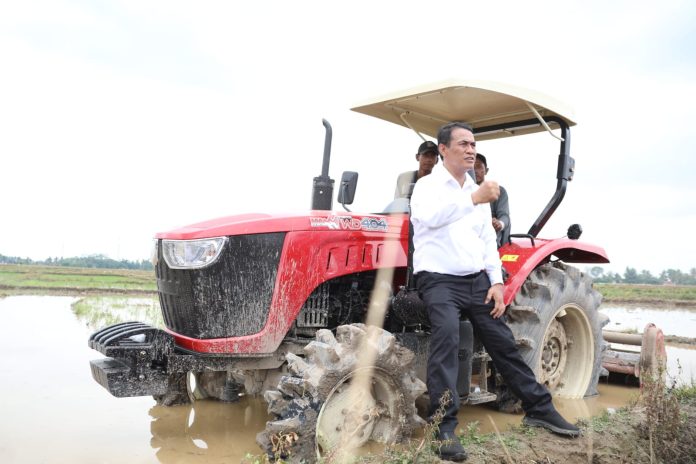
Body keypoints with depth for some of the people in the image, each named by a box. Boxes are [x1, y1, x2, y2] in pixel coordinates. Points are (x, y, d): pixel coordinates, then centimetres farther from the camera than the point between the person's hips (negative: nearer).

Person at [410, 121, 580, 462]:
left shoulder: (478, 191, 15)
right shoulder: (427, 186, -4)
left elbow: (488, 239, 13)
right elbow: (429, 217, -27)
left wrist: (497, 281, 3)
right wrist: (473, 199, -34)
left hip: (477, 281, 6)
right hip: (439, 280, -6)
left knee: (503, 342, 9)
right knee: (446, 334, -28)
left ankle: (539, 409, 24)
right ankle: (445, 427, -25)